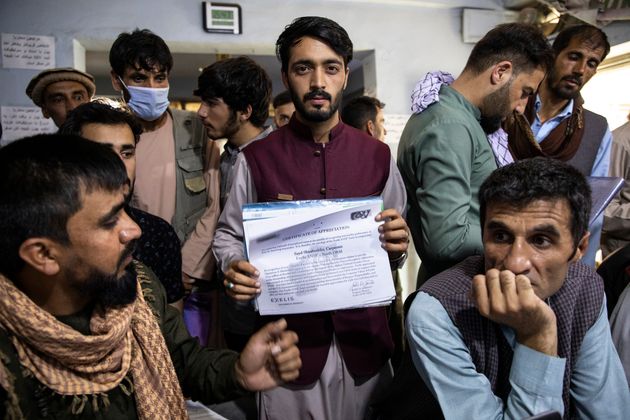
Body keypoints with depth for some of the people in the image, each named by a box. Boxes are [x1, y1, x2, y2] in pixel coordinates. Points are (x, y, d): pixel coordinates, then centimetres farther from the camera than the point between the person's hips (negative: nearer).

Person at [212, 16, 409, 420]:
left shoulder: (378, 156, 3)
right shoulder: (256, 159, -5)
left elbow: (396, 241, 8)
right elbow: (229, 235, 1)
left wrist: (397, 246, -14)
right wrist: (233, 266, -19)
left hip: (363, 338, 3)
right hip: (289, 339, -2)